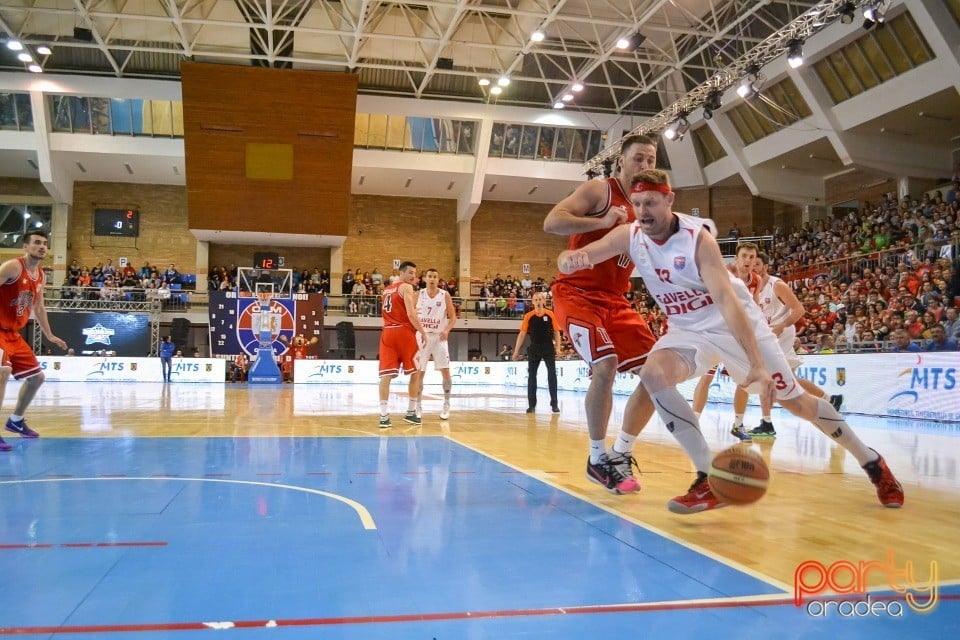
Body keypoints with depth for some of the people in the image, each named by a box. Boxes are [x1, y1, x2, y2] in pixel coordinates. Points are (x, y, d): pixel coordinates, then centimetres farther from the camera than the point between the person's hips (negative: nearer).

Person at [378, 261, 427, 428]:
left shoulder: (386, 289, 20)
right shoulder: (406, 287, -3)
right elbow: (411, 315, -14)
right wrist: (423, 332, -5)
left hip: (387, 332, 6)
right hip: (404, 332, -6)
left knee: (386, 375, -3)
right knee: (415, 372, 11)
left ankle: (384, 416, -12)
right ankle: (411, 412, 15)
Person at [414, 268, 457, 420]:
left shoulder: (445, 295, -2)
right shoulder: (418, 295, 0)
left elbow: (453, 316, 2)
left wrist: (447, 330, -15)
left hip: (439, 336, 0)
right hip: (422, 336, 1)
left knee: (445, 370, -6)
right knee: (419, 372, 1)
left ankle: (446, 405, 6)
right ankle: (418, 406, 12)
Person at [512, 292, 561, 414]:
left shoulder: (550, 314, -2)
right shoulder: (528, 316, -1)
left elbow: (556, 332, 2)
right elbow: (522, 334, 2)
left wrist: (558, 348, -5)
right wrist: (516, 351, 0)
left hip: (549, 348, -1)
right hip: (534, 348, 1)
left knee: (552, 375, -1)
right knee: (531, 376, 2)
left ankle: (554, 404, 6)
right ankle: (531, 404, 8)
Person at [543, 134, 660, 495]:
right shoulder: (599, 190, -7)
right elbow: (551, 223, -19)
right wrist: (602, 221, -27)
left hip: (615, 300, 8)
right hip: (577, 294, -8)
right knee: (605, 366, -26)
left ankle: (621, 454, 13)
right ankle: (598, 459, -7)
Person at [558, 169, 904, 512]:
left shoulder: (696, 238, -25)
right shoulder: (629, 237, -11)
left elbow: (727, 300, -33)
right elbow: (568, 261, -15)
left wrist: (757, 364, -42)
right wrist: (571, 258, -42)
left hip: (736, 324, -4)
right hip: (688, 330, 4)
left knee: (795, 400, 0)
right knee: (653, 375, -25)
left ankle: (871, 460, 26)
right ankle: (710, 479, -20)